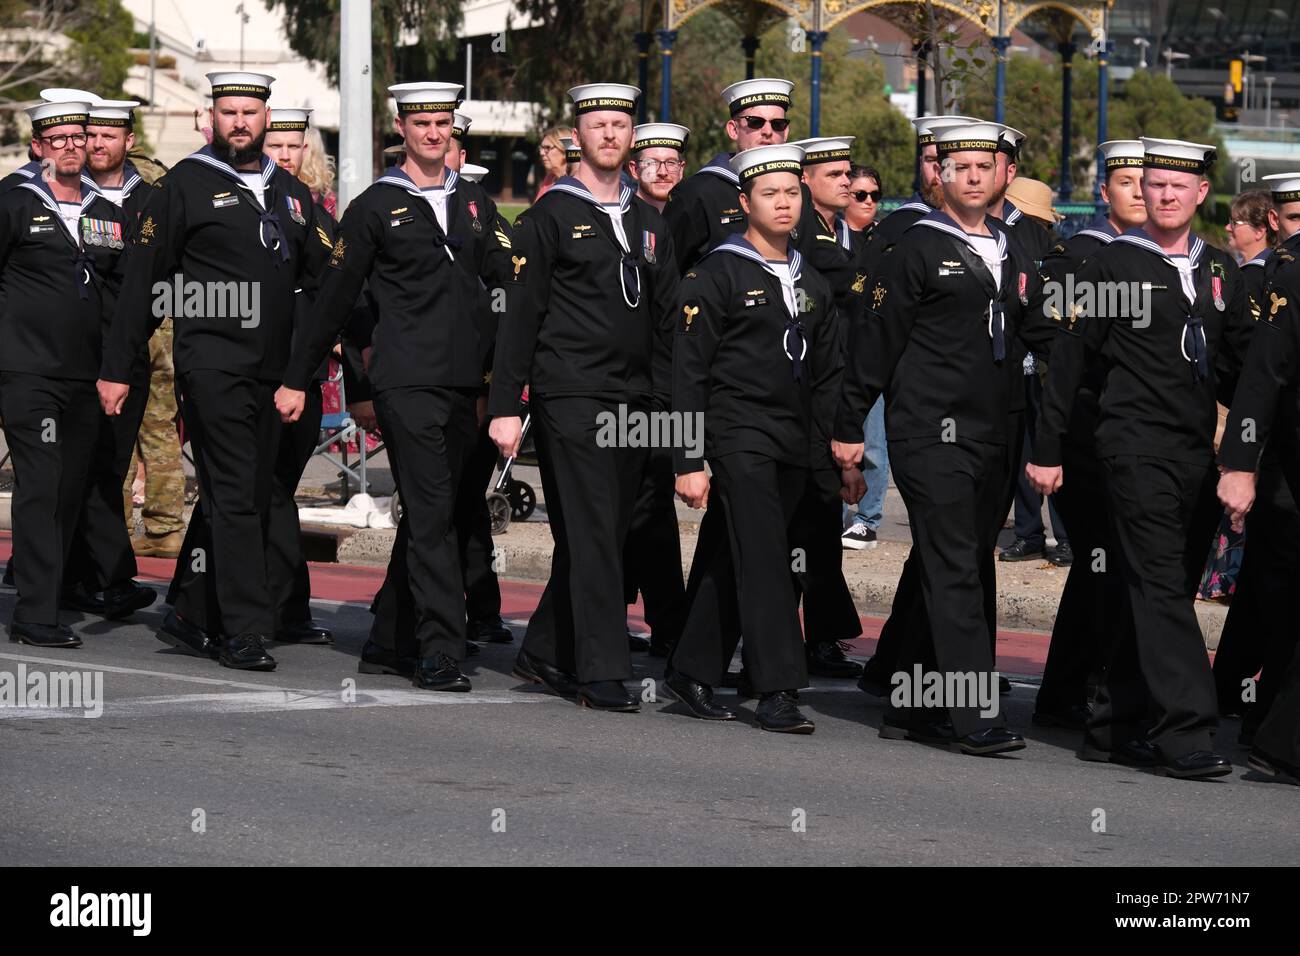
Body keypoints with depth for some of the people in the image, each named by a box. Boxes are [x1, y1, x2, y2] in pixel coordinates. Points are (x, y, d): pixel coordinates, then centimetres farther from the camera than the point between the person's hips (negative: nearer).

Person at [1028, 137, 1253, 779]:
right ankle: (1188, 734, -16)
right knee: (1161, 588, -12)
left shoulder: (1220, 270, 13)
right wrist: (1047, 451, -2)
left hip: (1199, 452, 6)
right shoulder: (1112, 265, -2)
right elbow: (1066, 360, 0)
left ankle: (1115, 726, 16)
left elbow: (1239, 363, 17)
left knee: (1168, 593, 8)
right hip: (1137, 447, -6)